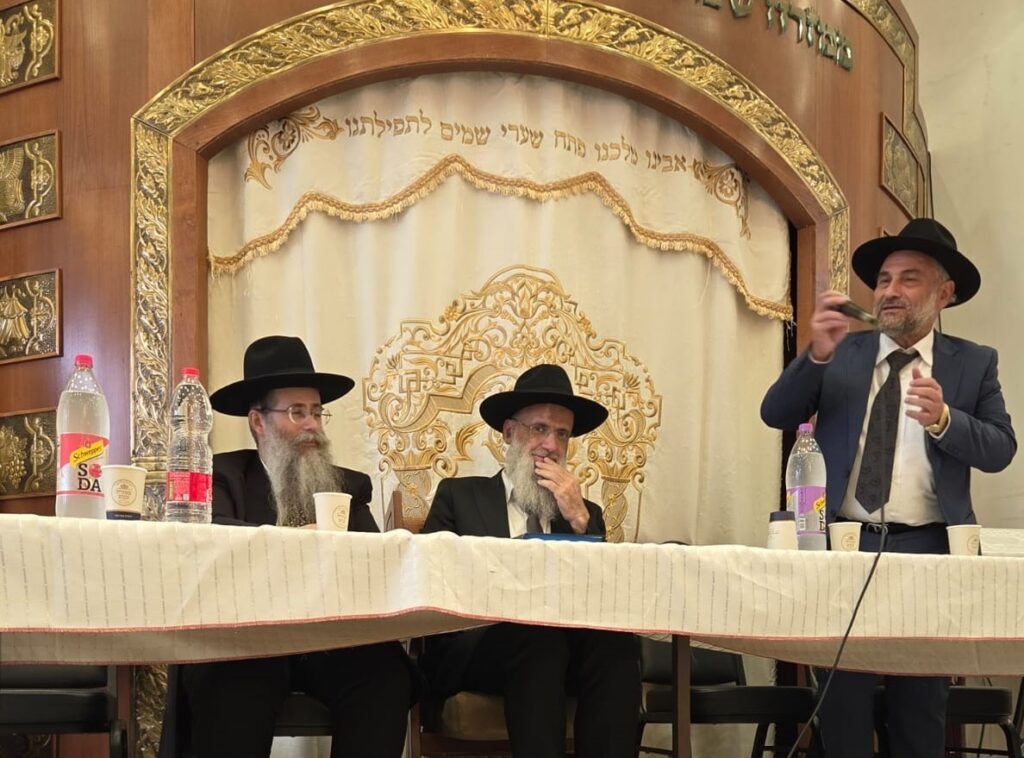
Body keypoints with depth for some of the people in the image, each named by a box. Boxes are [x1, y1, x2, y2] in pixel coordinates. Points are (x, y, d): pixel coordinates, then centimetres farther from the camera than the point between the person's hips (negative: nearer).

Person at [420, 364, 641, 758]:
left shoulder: (586, 512, 24)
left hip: (568, 643, 2)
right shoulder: (459, 496, 18)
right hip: (473, 646, -2)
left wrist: (579, 521, -1)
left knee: (616, 638, -31)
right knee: (538, 636, -36)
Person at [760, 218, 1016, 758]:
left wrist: (944, 419, -21)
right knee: (842, 697, 1)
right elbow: (775, 415, -1)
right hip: (844, 541, 0)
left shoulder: (974, 363, 7)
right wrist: (816, 354, -18)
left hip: (926, 549, 0)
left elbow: (1000, 449, -2)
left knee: (921, 701, 7)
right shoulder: (841, 354, 9)